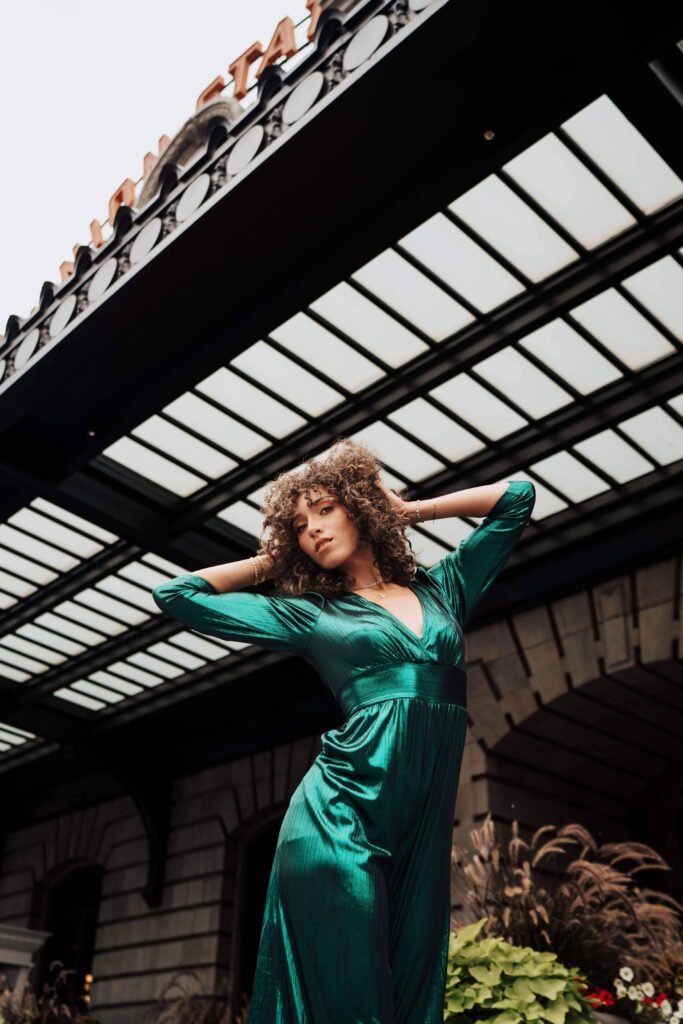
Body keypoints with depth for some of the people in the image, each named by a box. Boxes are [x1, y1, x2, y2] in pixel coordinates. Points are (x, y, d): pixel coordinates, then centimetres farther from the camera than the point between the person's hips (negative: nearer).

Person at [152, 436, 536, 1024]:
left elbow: (518, 496, 22)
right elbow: (177, 593, 11)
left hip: (423, 835, 3)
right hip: (341, 822, -3)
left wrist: (410, 510, 21)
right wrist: (272, 562, 17)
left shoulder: (442, 588, 16)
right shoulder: (310, 614, 9)